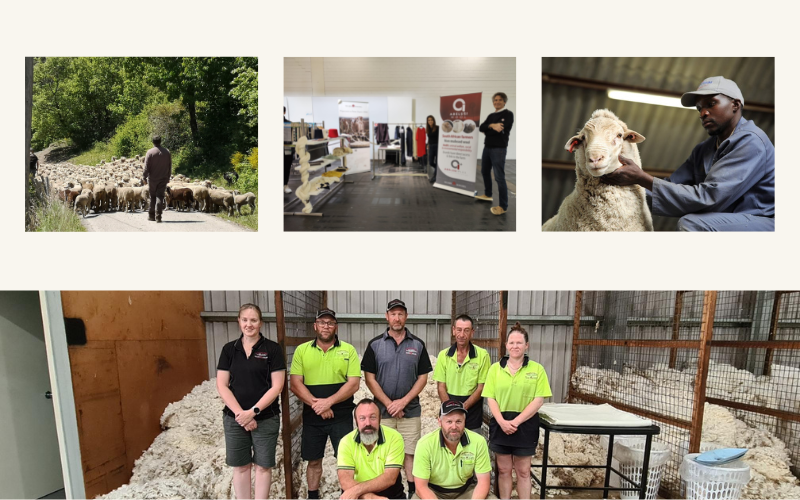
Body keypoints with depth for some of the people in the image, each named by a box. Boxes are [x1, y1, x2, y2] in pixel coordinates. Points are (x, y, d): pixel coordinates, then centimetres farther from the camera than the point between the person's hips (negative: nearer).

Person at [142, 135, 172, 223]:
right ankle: (158, 216, -8)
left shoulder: (150, 152, -7)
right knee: (160, 196, 0)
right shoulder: (167, 152, 2)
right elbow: (170, 166, 7)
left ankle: (152, 216, 18)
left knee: (152, 196, 10)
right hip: (163, 179, 1)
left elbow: (146, 167, -8)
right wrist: (168, 177, 16)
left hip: (152, 178, -1)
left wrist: (144, 177, 0)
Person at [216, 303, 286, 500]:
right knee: (240, 466, 12)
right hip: (234, 418, 2)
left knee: (263, 466, 8)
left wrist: (253, 411, -15)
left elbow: (277, 386, -9)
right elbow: (222, 385, -1)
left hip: (265, 418, -2)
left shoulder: (272, 349, -7)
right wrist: (240, 413, -11)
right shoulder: (229, 349, 2)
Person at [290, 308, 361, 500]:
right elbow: (295, 384, -4)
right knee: (313, 461, 14)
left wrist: (328, 402, -18)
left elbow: (353, 384, -9)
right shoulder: (302, 350, 1)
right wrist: (317, 405, -14)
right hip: (311, 416, 2)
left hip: (341, 416, -1)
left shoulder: (348, 350, -3)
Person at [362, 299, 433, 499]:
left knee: (410, 452, 5)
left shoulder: (418, 345, 2)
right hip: (382, 410, 0)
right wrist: (389, 404, -8)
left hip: (411, 411, 0)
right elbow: (369, 378, -2)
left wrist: (403, 401, -9)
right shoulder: (375, 344, -1)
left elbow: (423, 377, 2)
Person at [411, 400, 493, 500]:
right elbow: (421, 486, -17)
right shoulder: (425, 444, -22)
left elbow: (483, 481, -10)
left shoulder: (478, 441, -17)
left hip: (466, 490, 2)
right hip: (433, 491, -2)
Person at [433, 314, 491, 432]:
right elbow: (441, 387, 1)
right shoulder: (444, 355, 1)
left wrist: (462, 407, -13)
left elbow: (481, 388, -5)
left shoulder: (482, 355, -6)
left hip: (472, 415, -1)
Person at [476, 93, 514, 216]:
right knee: (485, 171, 19)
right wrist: (491, 126, -15)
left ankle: (503, 206, -8)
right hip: (487, 147, 8)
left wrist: (488, 129, -5)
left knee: (499, 177, -11)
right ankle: (487, 194, 39)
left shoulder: (508, 114, -3)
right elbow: (481, 128, 2)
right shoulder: (491, 116, 17)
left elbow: (500, 130, -17)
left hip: (499, 148, -8)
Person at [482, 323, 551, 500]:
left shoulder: (537, 369, -3)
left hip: (525, 426, -1)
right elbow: (490, 399, 0)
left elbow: (538, 400, -7)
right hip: (500, 425, 2)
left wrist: (516, 421, -15)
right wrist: (502, 422, -15)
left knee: (523, 471, 10)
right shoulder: (495, 368, 2)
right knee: (503, 470, 12)